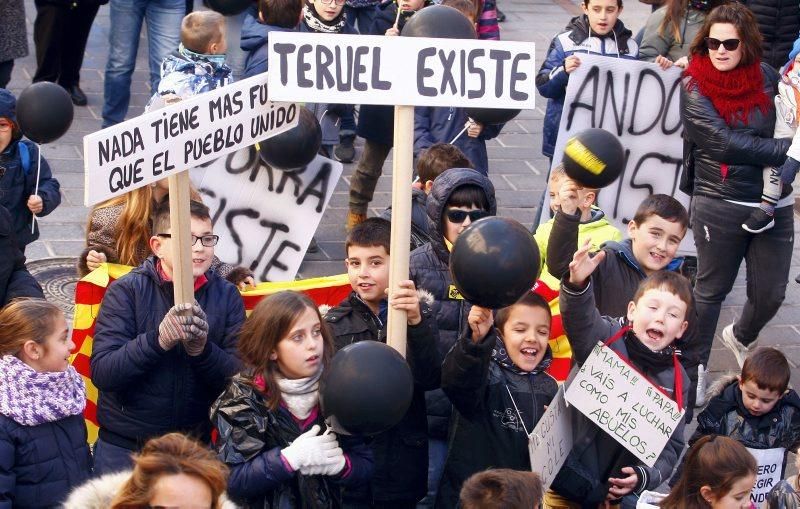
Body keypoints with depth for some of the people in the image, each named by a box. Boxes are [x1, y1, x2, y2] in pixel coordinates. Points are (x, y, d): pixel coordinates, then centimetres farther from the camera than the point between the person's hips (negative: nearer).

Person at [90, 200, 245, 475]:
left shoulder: (226, 295, -3)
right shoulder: (126, 290, -9)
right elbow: (101, 373, -19)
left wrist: (203, 350, -28)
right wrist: (157, 339, -33)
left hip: (199, 443, 2)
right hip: (125, 447, -2)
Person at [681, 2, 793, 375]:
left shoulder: (766, 77, 2)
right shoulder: (694, 86, -7)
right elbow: (724, 142, -16)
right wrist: (787, 150, -19)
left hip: (774, 203, 3)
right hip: (719, 204, -3)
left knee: (770, 293, 11)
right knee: (711, 289, 10)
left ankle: (741, 337, 43)